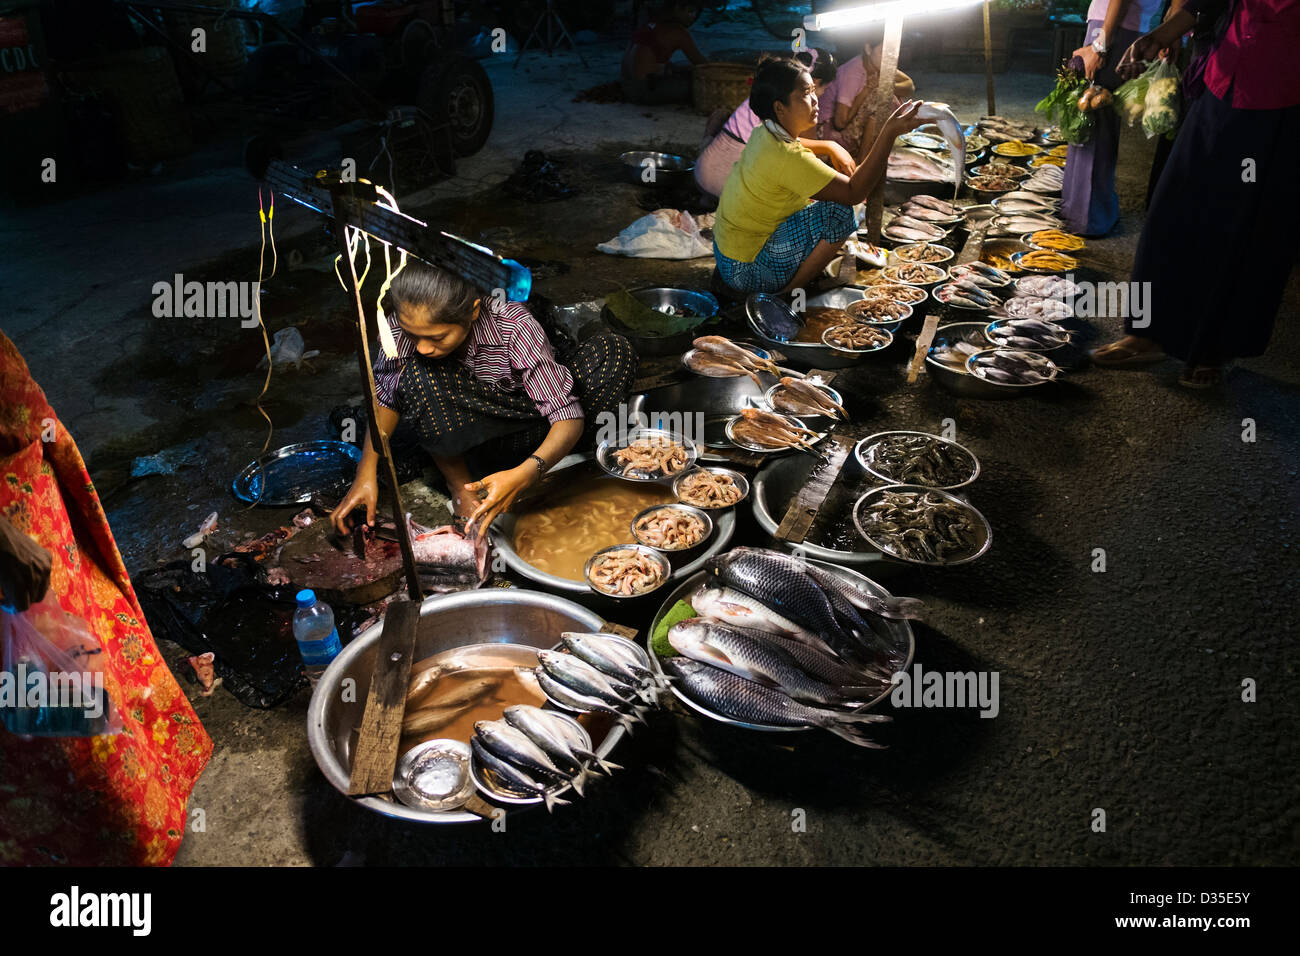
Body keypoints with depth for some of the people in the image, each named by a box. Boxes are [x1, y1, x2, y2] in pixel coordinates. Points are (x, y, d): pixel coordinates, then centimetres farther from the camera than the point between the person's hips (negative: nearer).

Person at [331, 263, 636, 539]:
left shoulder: (514, 327, -29)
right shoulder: (400, 328, -21)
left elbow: (568, 416, -29)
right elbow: (386, 398, -4)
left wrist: (523, 475, -46)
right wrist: (366, 472, -14)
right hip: (465, 436, 1)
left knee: (613, 352, -23)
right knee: (416, 376, -32)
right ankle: (459, 484, -8)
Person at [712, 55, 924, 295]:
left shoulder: (763, 134, 3)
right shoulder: (787, 158, -26)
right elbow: (854, 192, -24)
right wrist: (890, 132, -25)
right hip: (746, 272, -10)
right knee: (839, 211, -19)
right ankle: (791, 291, -7)